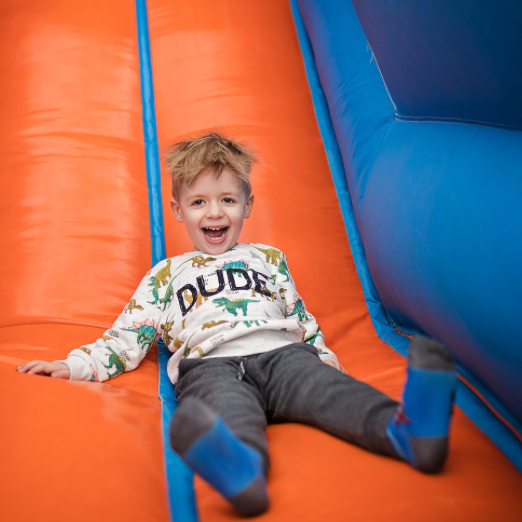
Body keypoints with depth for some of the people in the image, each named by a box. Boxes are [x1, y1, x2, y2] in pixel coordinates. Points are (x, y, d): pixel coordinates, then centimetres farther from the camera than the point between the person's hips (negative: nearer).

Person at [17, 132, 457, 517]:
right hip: (210, 365, -2)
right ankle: (241, 467, -70)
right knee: (229, 410, -39)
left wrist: (323, 354, 14)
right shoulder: (165, 275, 27)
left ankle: (406, 429, -56)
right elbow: (127, 338, 22)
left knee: (329, 388, -31)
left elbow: (301, 318, 32)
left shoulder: (269, 258, 31)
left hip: (282, 353, 3)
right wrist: (74, 366, 8)